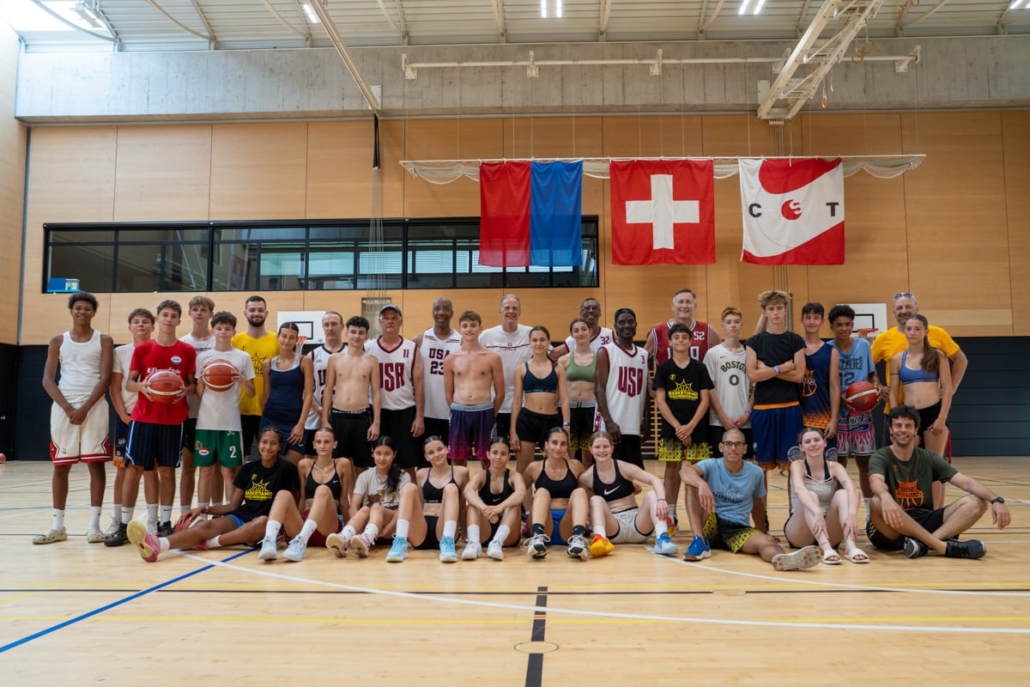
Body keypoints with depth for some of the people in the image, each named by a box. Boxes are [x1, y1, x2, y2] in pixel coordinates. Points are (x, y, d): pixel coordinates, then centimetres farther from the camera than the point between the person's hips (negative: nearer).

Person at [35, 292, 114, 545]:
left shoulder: (104, 341, 5)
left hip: (94, 407, -2)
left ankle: (94, 525, 1)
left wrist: (85, 408, -14)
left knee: (96, 464, -4)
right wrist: (67, 407, -10)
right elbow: (48, 380, 4)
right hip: (63, 407, 2)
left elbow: (105, 378, -4)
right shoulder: (58, 341, 11)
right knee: (60, 466, 5)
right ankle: (58, 526, 12)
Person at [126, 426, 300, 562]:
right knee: (206, 526, -26)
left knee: (262, 522, -40)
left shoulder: (286, 469, -2)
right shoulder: (248, 469, 11)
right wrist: (204, 509, 1)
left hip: (266, 522, -4)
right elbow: (233, 506, 13)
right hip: (241, 518, 4)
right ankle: (157, 544, -53)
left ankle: (206, 543, -37)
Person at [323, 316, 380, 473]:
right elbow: (328, 391, 6)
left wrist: (376, 422, -3)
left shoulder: (371, 361, 2)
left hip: (362, 417, -1)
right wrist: (325, 420, 2)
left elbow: (375, 393, 2)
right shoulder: (334, 358, 4)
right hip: (338, 416, 1)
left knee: (361, 465, 8)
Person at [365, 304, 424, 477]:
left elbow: (418, 385, 1)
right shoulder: (368, 348, 3)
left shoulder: (412, 348, 1)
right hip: (378, 412, 1)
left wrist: (420, 416, -4)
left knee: (408, 465, 5)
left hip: (405, 412, -1)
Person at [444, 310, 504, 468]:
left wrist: (491, 415, 6)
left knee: (487, 460, 6)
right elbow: (448, 393, 12)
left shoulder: (492, 358, 0)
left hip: (484, 412, -2)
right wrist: (457, 412, 12)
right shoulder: (450, 359, 5)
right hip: (459, 413, 2)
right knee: (457, 461, 9)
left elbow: (500, 393, 4)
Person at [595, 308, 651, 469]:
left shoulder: (643, 354, 14)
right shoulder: (605, 352, -3)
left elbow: (646, 390, 18)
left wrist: (646, 420, 10)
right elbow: (598, 389, -9)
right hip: (614, 425, -6)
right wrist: (608, 422, -17)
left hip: (634, 426, 6)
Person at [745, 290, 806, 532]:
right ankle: (761, 522, 13)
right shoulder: (755, 342, 5)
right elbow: (753, 375, -6)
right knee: (762, 465, 4)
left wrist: (768, 370, -8)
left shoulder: (795, 341, 5)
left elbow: (798, 375, -5)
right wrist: (781, 368, -9)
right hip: (763, 409, 0)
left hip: (790, 408, 0)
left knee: (792, 463, 0)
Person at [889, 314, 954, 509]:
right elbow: (893, 392, 7)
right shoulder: (897, 359, 7)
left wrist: (942, 418, -10)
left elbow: (947, 388, -1)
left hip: (934, 413, -2)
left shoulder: (937, 355, 2)